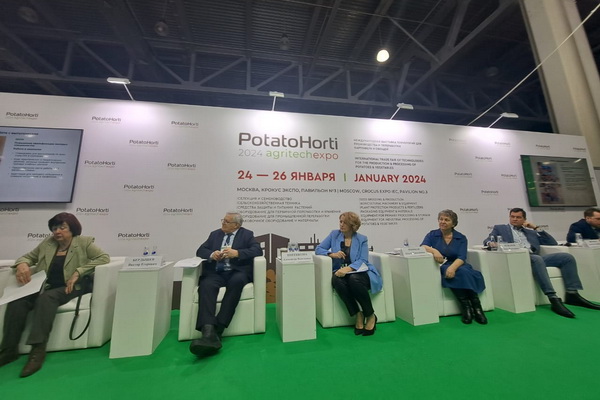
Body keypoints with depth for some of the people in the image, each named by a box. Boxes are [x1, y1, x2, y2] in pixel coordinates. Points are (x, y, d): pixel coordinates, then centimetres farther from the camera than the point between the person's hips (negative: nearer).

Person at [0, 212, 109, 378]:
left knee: (46, 297, -32)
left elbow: (104, 258, -14)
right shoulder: (47, 243, 13)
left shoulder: (83, 242, -3)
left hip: (70, 288, -5)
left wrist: (78, 272, -20)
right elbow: (28, 256, 19)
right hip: (45, 287, 5)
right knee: (17, 300, -22)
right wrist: (22, 264, -5)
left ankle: (38, 349, -29)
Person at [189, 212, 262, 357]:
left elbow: (257, 250, -6)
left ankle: (218, 329, -34)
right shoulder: (215, 234, 20)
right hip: (215, 273, 3)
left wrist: (237, 253, -21)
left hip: (236, 272, -2)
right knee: (206, 285, -31)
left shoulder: (247, 234, 9)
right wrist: (211, 254, -10)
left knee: (237, 281, -36)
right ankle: (209, 332, -43)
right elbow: (200, 250, 13)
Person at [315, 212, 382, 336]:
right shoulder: (334, 234, 7)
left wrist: (348, 268, -26)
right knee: (336, 280, -34)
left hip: (359, 273, -1)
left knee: (353, 279, -36)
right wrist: (332, 254, -15)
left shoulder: (362, 239, 4)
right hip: (341, 272, 2)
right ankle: (358, 315, -17)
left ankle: (371, 316, -12)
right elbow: (318, 249, 5)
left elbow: (362, 261, -7)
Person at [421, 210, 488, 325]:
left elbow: (461, 258, -8)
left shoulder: (461, 238, 7)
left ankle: (476, 307, -23)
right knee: (459, 273, -31)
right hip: (440, 267, -1)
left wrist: (453, 267, -29)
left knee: (464, 272, -32)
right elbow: (422, 247, -11)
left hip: (457, 266, 1)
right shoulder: (432, 235, 7)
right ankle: (466, 307, -22)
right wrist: (434, 250, -33)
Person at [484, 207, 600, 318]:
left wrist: (536, 228, 13)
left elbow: (553, 243, 22)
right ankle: (554, 299, -37)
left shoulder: (530, 231, 28)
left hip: (534, 257, 6)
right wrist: (490, 243, -23)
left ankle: (572, 294, -12)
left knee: (567, 257, -12)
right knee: (537, 259, -35)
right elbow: (487, 240, 2)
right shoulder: (499, 228, 14)